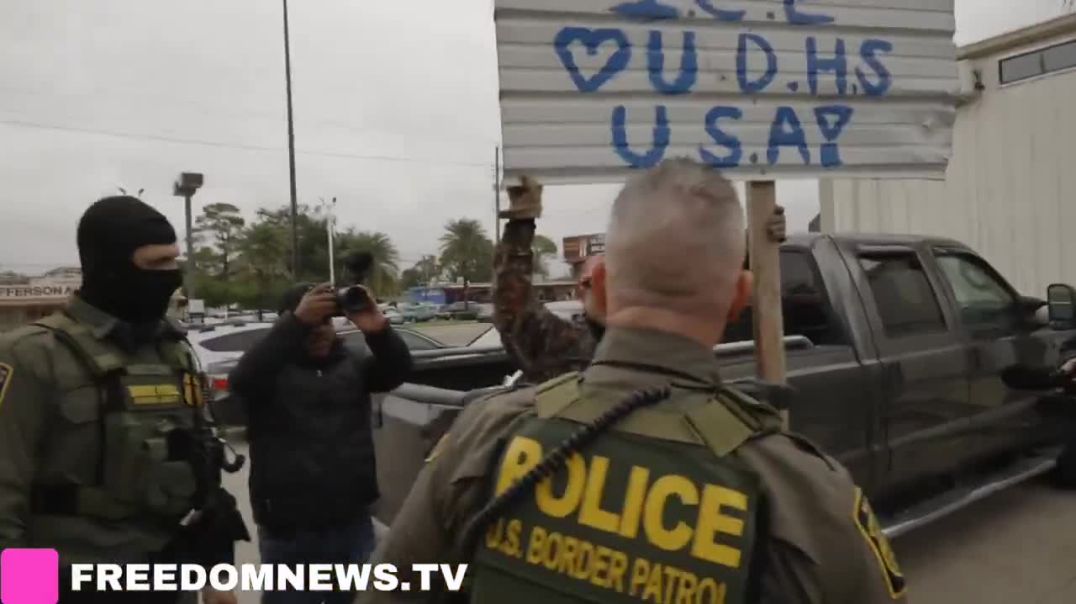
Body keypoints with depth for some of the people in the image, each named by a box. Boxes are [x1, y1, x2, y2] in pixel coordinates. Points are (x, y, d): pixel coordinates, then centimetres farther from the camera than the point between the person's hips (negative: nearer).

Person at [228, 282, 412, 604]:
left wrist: (378, 329, -32)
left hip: (354, 524, 3)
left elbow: (397, 370, -10)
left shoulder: (350, 363, 4)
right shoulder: (272, 368, -5)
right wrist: (297, 322, -38)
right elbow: (242, 380, -26)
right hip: (290, 532, -3)